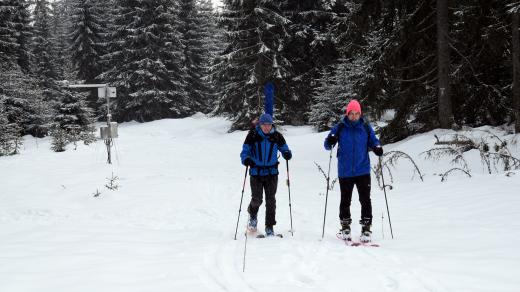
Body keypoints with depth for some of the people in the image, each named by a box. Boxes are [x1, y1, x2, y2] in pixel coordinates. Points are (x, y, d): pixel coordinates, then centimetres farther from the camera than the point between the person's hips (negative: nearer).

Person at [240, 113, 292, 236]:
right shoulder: (253, 135, -6)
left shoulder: (277, 136, -1)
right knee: (257, 199, -2)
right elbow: (245, 150, -3)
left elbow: (284, 148, 9)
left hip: (271, 172, 1)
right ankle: (252, 215, 33)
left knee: (270, 200, 0)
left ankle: (269, 227, 9)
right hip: (256, 172, -1)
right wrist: (246, 159, -24)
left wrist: (287, 154, -14)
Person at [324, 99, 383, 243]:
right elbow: (327, 145, 3)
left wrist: (377, 148, -11)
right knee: (345, 200, 10)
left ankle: (366, 228, 1)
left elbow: (373, 141, 11)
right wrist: (330, 142, -21)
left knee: (365, 200, -5)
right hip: (345, 172, 0)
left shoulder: (366, 127, 2)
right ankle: (345, 227, 23)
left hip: (363, 171, 0)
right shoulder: (340, 128, -1)